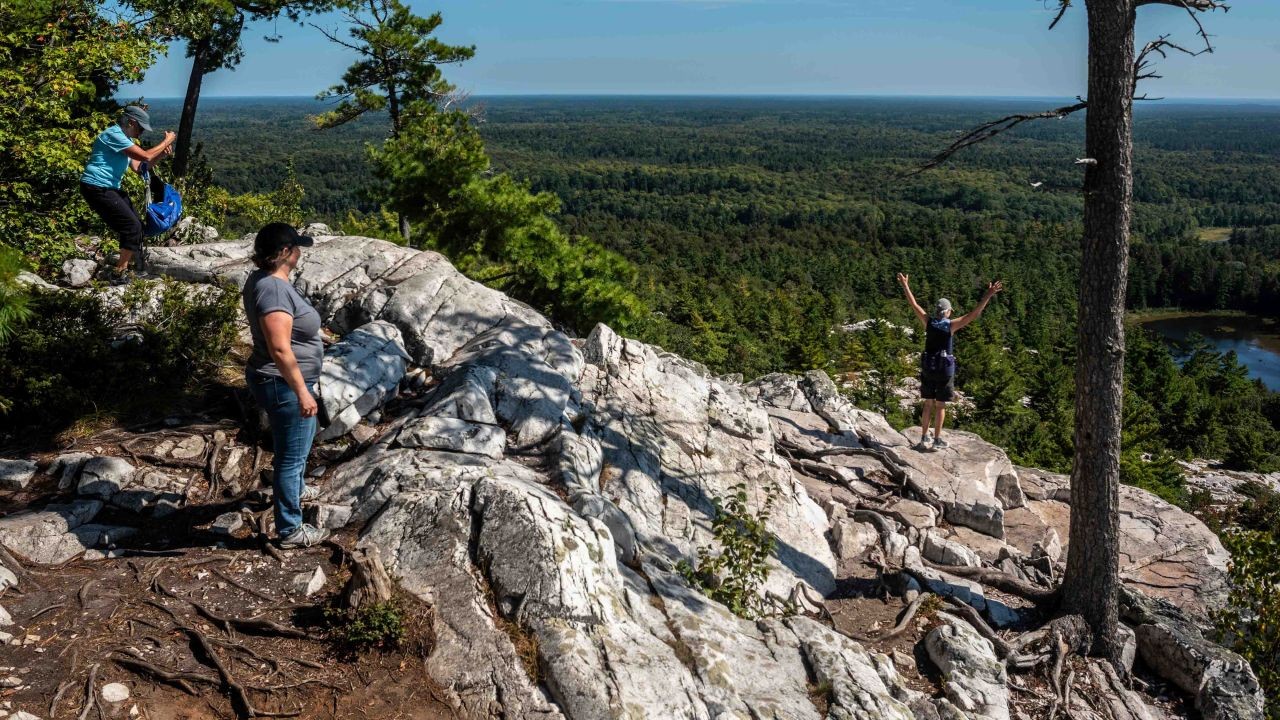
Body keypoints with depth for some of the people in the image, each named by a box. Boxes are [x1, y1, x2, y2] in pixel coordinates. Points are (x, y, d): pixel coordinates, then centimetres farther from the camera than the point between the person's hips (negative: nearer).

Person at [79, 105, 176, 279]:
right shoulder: (114, 134, -16)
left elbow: (138, 166, 19)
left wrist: (161, 154, 8)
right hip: (97, 188, -11)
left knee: (135, 224, 14)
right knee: (132, 227, -11)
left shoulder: (122, 138, 18)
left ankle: (126, 263, 24)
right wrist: (166, 141, -9)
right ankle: (120, 272, -5)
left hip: (108, 188, 11)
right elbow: (145, 156, -22)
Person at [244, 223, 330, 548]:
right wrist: (301, 392, -25)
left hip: (279, 381, 11)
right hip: (284, 385, -11)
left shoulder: (262, 278, 4)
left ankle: (295, 489, 55)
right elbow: (280, 350, -29)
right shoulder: (274, 290, -27)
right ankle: (290, 530, 16)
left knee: (304, 436, 32)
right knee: (291, 455, 3)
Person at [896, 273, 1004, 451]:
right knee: (940, 406, 4)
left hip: (928, 368, 3)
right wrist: (988, 295, -18)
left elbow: (914, 305, 7)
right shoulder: (951, 325, -10)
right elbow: (974, 314, -17)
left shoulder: (928, 322, -2)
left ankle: (924, 438, 11)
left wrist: (905, 286, 17)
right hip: (945, 369, -3)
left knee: (928, 404, 12)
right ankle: (937, 441, 7)